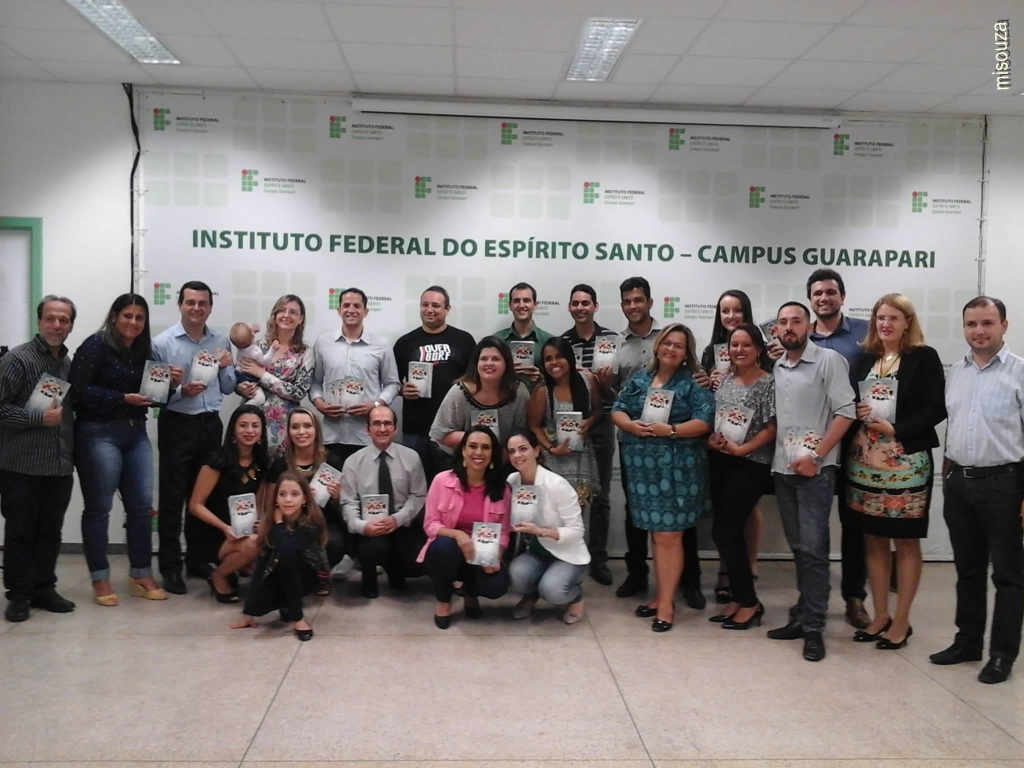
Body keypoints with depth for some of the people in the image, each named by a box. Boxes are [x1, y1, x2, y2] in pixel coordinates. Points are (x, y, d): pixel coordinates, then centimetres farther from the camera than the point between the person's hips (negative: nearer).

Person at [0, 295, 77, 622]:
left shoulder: (70, 364, 12)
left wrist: (73, 450, 10)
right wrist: (39, 418, -18)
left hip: (60, 465, 5)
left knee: (50, 531, 11)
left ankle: (44, 589, 22)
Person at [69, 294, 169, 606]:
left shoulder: (144, 351, 13)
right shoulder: (95, 346, -7)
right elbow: (79, 390, -15)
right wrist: (123, 398, -18)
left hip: (136, 433, 6)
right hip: (98, 434, -6)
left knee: (141, 506, 6)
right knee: (98, 508, 2)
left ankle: (142, 576, 16)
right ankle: (100, 579, 12)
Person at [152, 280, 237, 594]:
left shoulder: (221, 341, 6)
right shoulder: (163, 343, -7)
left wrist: (226, 368, -9)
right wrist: (181, 391, -25)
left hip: (211, 425, 4)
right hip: (177, 425, -4)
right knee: (173, 498, 2)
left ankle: (198, 559, 26)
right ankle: (170, 566, 10)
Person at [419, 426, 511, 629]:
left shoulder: (501, 489, -4)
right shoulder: (442, 480, -11)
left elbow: (503, 532, -1)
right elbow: (430, 524, -9)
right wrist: (457, 535, -28)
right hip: (446, 552, -1)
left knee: (497, 585, -29)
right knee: (445, 545, -37)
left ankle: (470, 591, 14)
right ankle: (443, 600, -4)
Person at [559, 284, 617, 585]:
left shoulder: (611, 338, 0)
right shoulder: (561, 341, 2)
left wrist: (608, 382, -18)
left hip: (602, 423, 0)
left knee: (600, 494, 6)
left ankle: (598, 559, 17)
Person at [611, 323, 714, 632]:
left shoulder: (694, 383, -1)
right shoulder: (639, 379, 13)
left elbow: (703, 422, -9)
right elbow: (617, 410, 10)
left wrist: (670, 430, -21)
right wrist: (633, 426, -11)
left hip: (677, 468, -4)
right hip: (643, 466, 4)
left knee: (668, 535, -4)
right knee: (656, 532, 11)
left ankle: (666, 602, 5)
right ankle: (662, 595, 22)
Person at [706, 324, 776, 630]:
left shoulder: (768, 383, -8)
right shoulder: (722, 379, 9)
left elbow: (771, 428, -10)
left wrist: (741, 449, -17)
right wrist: (711, 440, -5)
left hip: (750, 465, -6)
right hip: (719, 462, 6)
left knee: (725, 532, -6)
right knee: (727, 532, 9)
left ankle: (749, 602, 8)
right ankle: (738, 597, 22)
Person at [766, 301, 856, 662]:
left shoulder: (828, 360, -5)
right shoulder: (776, 367, 12)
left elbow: (845, 413, -11)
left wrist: (815, 456, -15)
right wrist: (777, 457, 5)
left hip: (814, 469, -6)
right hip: (782, 469, 6)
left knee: (813, 548, -6)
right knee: (798, 548, 12)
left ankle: (813, 628, 1)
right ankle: (803, 616, 21)